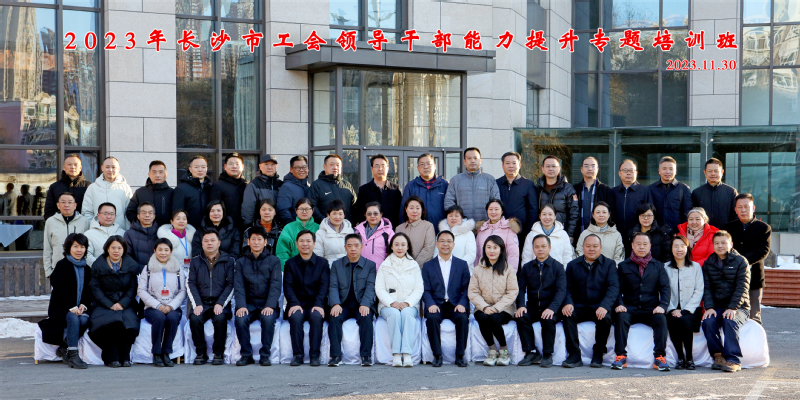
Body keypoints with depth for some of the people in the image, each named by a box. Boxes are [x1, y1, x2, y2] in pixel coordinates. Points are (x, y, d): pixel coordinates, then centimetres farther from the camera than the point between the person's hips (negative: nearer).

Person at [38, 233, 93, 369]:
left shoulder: (86, 269, 17)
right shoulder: (62, 265, 1)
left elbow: (89, 291, 15)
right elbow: (59, 289, -8)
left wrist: (84, 305, -6)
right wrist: (71, 307, -19)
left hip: (79, 308, 4)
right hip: (61, 308, -4)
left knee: (84, 319, -30)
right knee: (73, 318, -35)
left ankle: (64, 348, -15)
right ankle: (73, 355, -36)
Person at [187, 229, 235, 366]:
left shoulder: (229, 260, 8)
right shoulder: (195, 261, 13)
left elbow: (231, 284, 1)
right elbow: (190, 284, 6)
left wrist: (220, 304, -13)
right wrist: (197, 305, -9)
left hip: (220, 303, -2)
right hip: (201, 302, 2)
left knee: (220, 318, -33)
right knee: (195, 319, -29)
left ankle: (219, 353, -15)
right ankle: (201, 353, -12)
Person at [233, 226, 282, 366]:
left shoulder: (273, 261, 7)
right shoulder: (241, 262, 13)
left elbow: (275, 285, -3)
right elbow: (238, 286, 3)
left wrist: (270, 306, -19)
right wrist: (241, 305, -15)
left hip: (267, 304, -1)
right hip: (249, 303, 2)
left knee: (268, 319, -34)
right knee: (240, 319, -30)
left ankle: (265, 355, -18)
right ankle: (246, 355, -13)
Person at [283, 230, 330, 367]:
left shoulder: (322, 263, 10)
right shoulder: (290, 263, 12)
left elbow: (324, 286, -2)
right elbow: (288, 286, 0)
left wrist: (318, 305, -19)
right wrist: (294, 304, -18)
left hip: (315, 305, 0)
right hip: (297, 305, 0)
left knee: (316, 317, -33)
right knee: (296, 317, -33)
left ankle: (315, 355, -26)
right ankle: (298, 354, -24)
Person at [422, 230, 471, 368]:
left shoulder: (462, 265, 14)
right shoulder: (428, 266, 13)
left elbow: (466, 288, 6)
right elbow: (425, 290, 5)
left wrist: (462, 304, -13)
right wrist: (431, 304, -16)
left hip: (455, 305, 0)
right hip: (436, 305, 0)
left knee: (463, 318, -31)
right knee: (432, 318, -33)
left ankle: (460, 355, -20)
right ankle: (437, 355, -22)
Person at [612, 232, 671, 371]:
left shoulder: (658, 266, 17)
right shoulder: (623, 266, 16)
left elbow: (665, 287, 6)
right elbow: (618, 289, 8)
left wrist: (662, 305, -13)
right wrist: (619, 304, -13)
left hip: (651, 309, 0)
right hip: (630, 309, 0)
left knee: (661, 319, -31)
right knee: (621, 317, -32)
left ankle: (659, 357, -26)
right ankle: (621, 356, -27)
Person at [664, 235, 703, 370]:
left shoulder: (696, 267, 10)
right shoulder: (665, 268, 11)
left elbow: (699, 291, 2)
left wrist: (686, 310, -12)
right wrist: (672, 310, -12)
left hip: (691, 309, -1)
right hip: (673, 309, 1)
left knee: (685, 320, -33)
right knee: (672, 321, -33)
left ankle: (689, 358, -19)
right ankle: (680, 358, -18)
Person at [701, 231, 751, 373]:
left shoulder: (740, 261, 1)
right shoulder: (708, 263, 12)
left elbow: (742, 287, -8)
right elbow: (707, 288, 6)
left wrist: (732, 308, -20)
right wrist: (709, 307, -11)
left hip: (739, 307, -3)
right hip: (717, 307, 3)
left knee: (730, 321, -34)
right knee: (708, 321, -29)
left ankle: (733, 360, -33)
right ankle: (718, 356, -20)